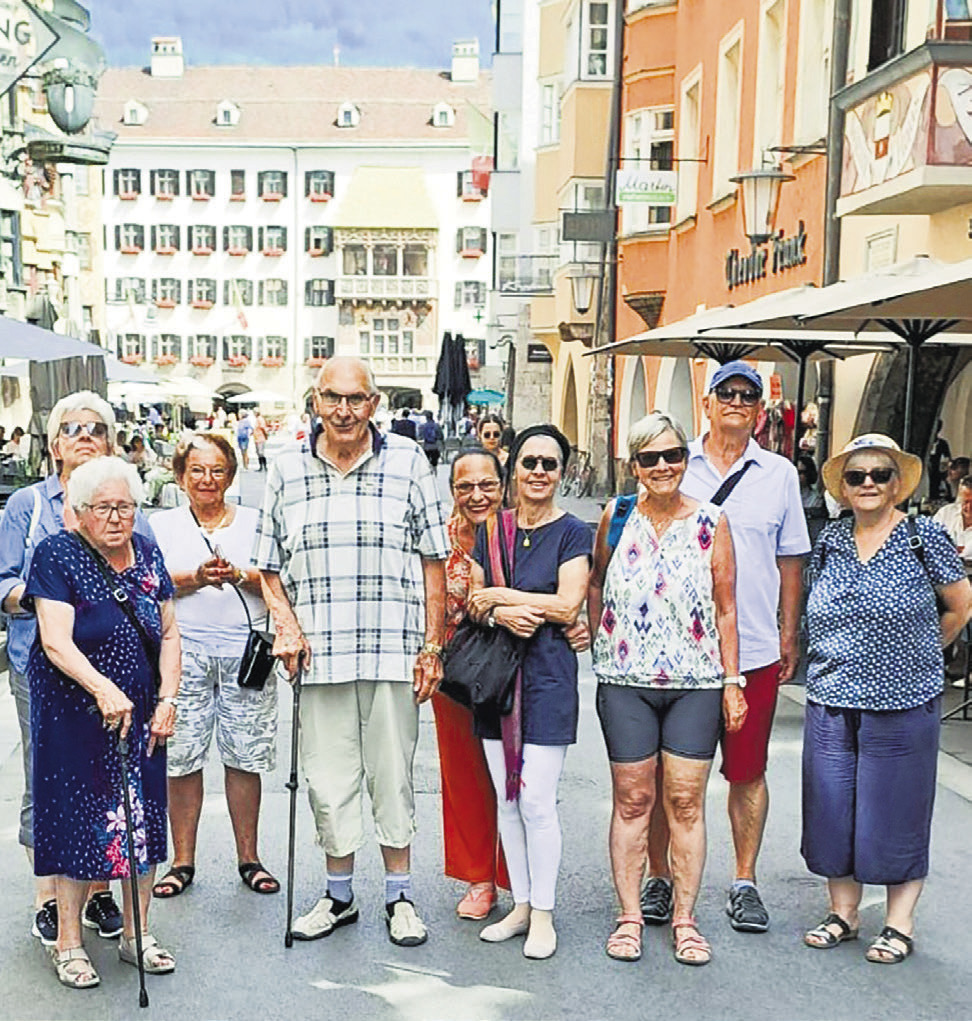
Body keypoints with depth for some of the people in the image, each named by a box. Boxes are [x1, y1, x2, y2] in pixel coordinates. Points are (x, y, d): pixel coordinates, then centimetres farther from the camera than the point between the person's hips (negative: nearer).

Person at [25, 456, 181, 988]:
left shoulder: (146, 555, 6)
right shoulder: (57, 554, -9)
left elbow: (168, 634, 10)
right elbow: (55, 642, -19)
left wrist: (166, 700, -1)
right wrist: (103, 689, -33)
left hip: (141, 713, 5)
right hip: (74, 714, -4)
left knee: (142, 817, 8)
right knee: (77, 818, 2)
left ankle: (137, 934, 23)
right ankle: (68, 943, 18)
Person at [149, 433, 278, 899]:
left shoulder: (254, 522, 13)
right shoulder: (162, 524, 13)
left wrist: (240, 575, -14)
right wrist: (197, 577, -16)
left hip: (246, 649, 0)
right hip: (184, 650, 0)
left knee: (245, 756, 1)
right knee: (181, 757, 0)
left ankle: (248, 859, 15)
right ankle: (182, 861, 15)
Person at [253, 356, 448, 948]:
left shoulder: (408, 463, 2)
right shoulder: (287, 472, 7)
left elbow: (434, 560, 3)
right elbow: (270, 567, 13)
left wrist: (432, 647, 0)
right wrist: (287, 626, -3)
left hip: (393, 653, -2)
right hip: (319, 655, 2)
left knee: (393, 776, 8)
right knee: (328, 778, 10)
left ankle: (400, 896, 25)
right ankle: (339, 896, 28)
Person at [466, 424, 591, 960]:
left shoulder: (572, 533, -4)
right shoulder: (491, 530, 10)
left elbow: (566, 606, -14)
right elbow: (473, 604, 8)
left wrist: (497, 595, -9)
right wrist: (501, 614, -14)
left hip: (547, 673, -5)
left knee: (536, 801, -4)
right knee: (505, 799, 11)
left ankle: (543, 915, 11)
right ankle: (520, 904, 25)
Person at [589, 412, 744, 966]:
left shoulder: (711, 522, 2)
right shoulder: (616, 516, 5)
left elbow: (726, 608, 4)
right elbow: (596, 585, 18)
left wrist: (733, 681, 1)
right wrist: (599, 639, 10)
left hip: (696, 682, 0)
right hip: (626, 681, 1)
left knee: (687, 801, 3)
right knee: (632, 799, 4)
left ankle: (685, 919, 15)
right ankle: (630, 915, 16)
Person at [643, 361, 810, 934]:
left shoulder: (780, 474, 7)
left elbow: (790, 562, 12)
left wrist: (789, 635, 10)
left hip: (754, 647, 1)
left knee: (748, 772, 9)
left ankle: (745, 883, 23)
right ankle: (660, 877, 22)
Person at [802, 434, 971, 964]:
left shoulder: (924, 536, -5)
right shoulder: (831, 539, 7)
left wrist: (914, 655, 9)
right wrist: (847, 658, 10)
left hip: (901, 706, -4)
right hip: (830, 704, 4)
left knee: (896, 813, 5)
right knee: (831, 810, 10)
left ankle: (899, 923, 22)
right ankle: (843, 912, 28)